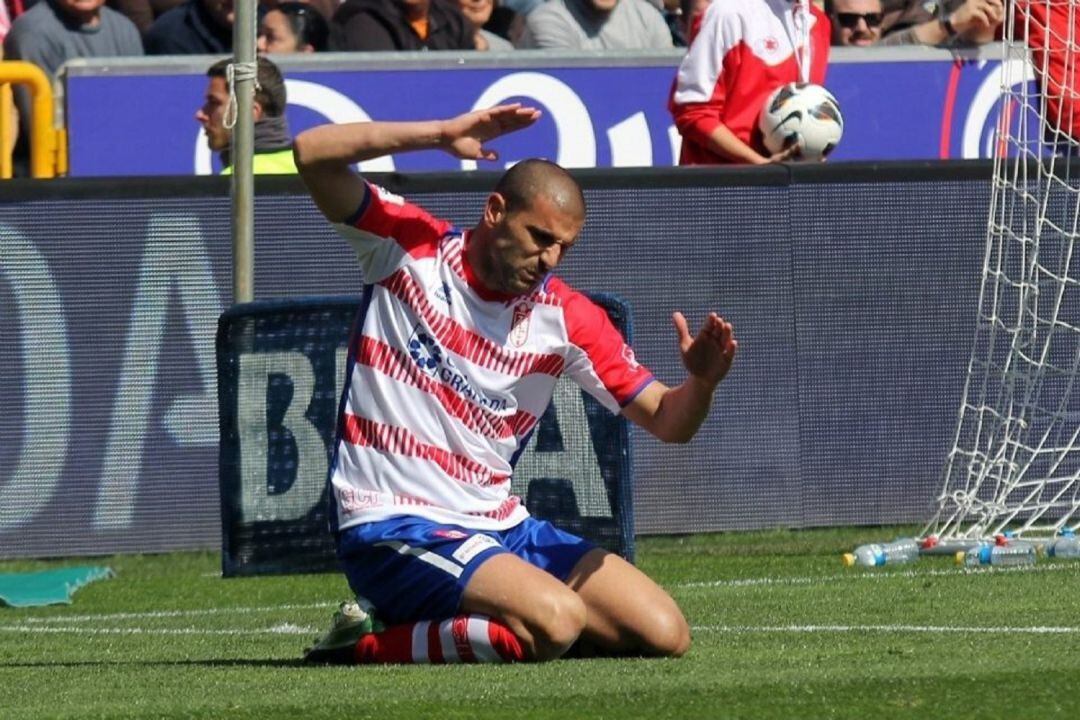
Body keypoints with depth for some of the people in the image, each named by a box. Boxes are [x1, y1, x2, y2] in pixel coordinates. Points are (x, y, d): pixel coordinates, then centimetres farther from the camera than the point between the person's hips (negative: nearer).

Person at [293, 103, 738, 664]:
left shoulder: (566, 318, 5)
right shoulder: (409, 247, -4)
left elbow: (666, 421, 6)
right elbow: (312, 153, -16)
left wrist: (701, 381, -18)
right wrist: (444, 134, -21)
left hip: (499, 527, 7)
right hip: (394, 529, -7)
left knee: (663, 634, -4)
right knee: (559, 621, -30)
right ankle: (366, 648, -10)